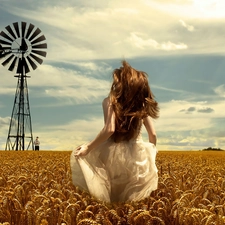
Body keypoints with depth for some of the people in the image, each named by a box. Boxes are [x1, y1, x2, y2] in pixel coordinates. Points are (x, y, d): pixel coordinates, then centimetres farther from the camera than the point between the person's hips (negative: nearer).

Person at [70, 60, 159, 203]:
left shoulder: (110, 101, -12)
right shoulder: (143, 105, 0)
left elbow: (109, 130, -24)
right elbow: (153, 134, 3)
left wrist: (88, 148, -17)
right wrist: (152, 150, 21)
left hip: (113, 153, -4)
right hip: (136, 155, 4)